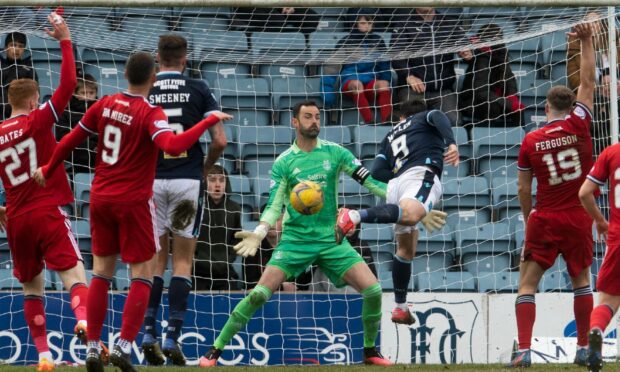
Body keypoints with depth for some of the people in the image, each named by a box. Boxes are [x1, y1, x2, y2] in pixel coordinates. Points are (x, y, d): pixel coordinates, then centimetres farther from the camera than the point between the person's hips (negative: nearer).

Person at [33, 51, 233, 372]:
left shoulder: (105, 105, 2)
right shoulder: (150, 114, -15)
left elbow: (71, 139, 9)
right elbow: (173, 146, -32)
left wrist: (47, 170, 24)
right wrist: (210, 121, -26)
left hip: (101, 198, 5)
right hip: (133, 201, -5)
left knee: (102, 271, 13)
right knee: (142, 274, 3)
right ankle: (123, 346, -9)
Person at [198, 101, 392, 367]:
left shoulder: (335, 153, 3)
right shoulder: (284, 163, -1)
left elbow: (369, 180, 4)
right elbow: (274, 206, -4)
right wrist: (259, 232, -21)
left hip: (331, 238, 2)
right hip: (295, 239, -2)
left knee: (372, 290, -12)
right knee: (259, 294, -15)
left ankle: (370, 351, 10)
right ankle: (215, 350, -4)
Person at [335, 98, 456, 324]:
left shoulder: (391, 135, 34)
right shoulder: (426, 118, 26)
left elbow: (377, 172, 19)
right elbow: (438, 117, -1)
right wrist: (451, 143, -17)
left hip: (396, 182, 6)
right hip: (423, 174, -6)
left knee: (405, 249, 20)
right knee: (410, 216, -36)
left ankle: (400, 308, 23)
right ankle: (354, 217, -53)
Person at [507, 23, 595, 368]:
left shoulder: (531, 141, -3)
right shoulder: (579, 126, -5)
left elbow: (524, 190, 2)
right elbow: (588, 81, 3)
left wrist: (528, 219, 17)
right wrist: (586, 41, 7)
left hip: (545, 221, -1)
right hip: (579, 219, 1)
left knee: (527, 284, 2)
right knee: (581, 280, 18)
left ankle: (524, 350, -12)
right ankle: (584, 348, 16)